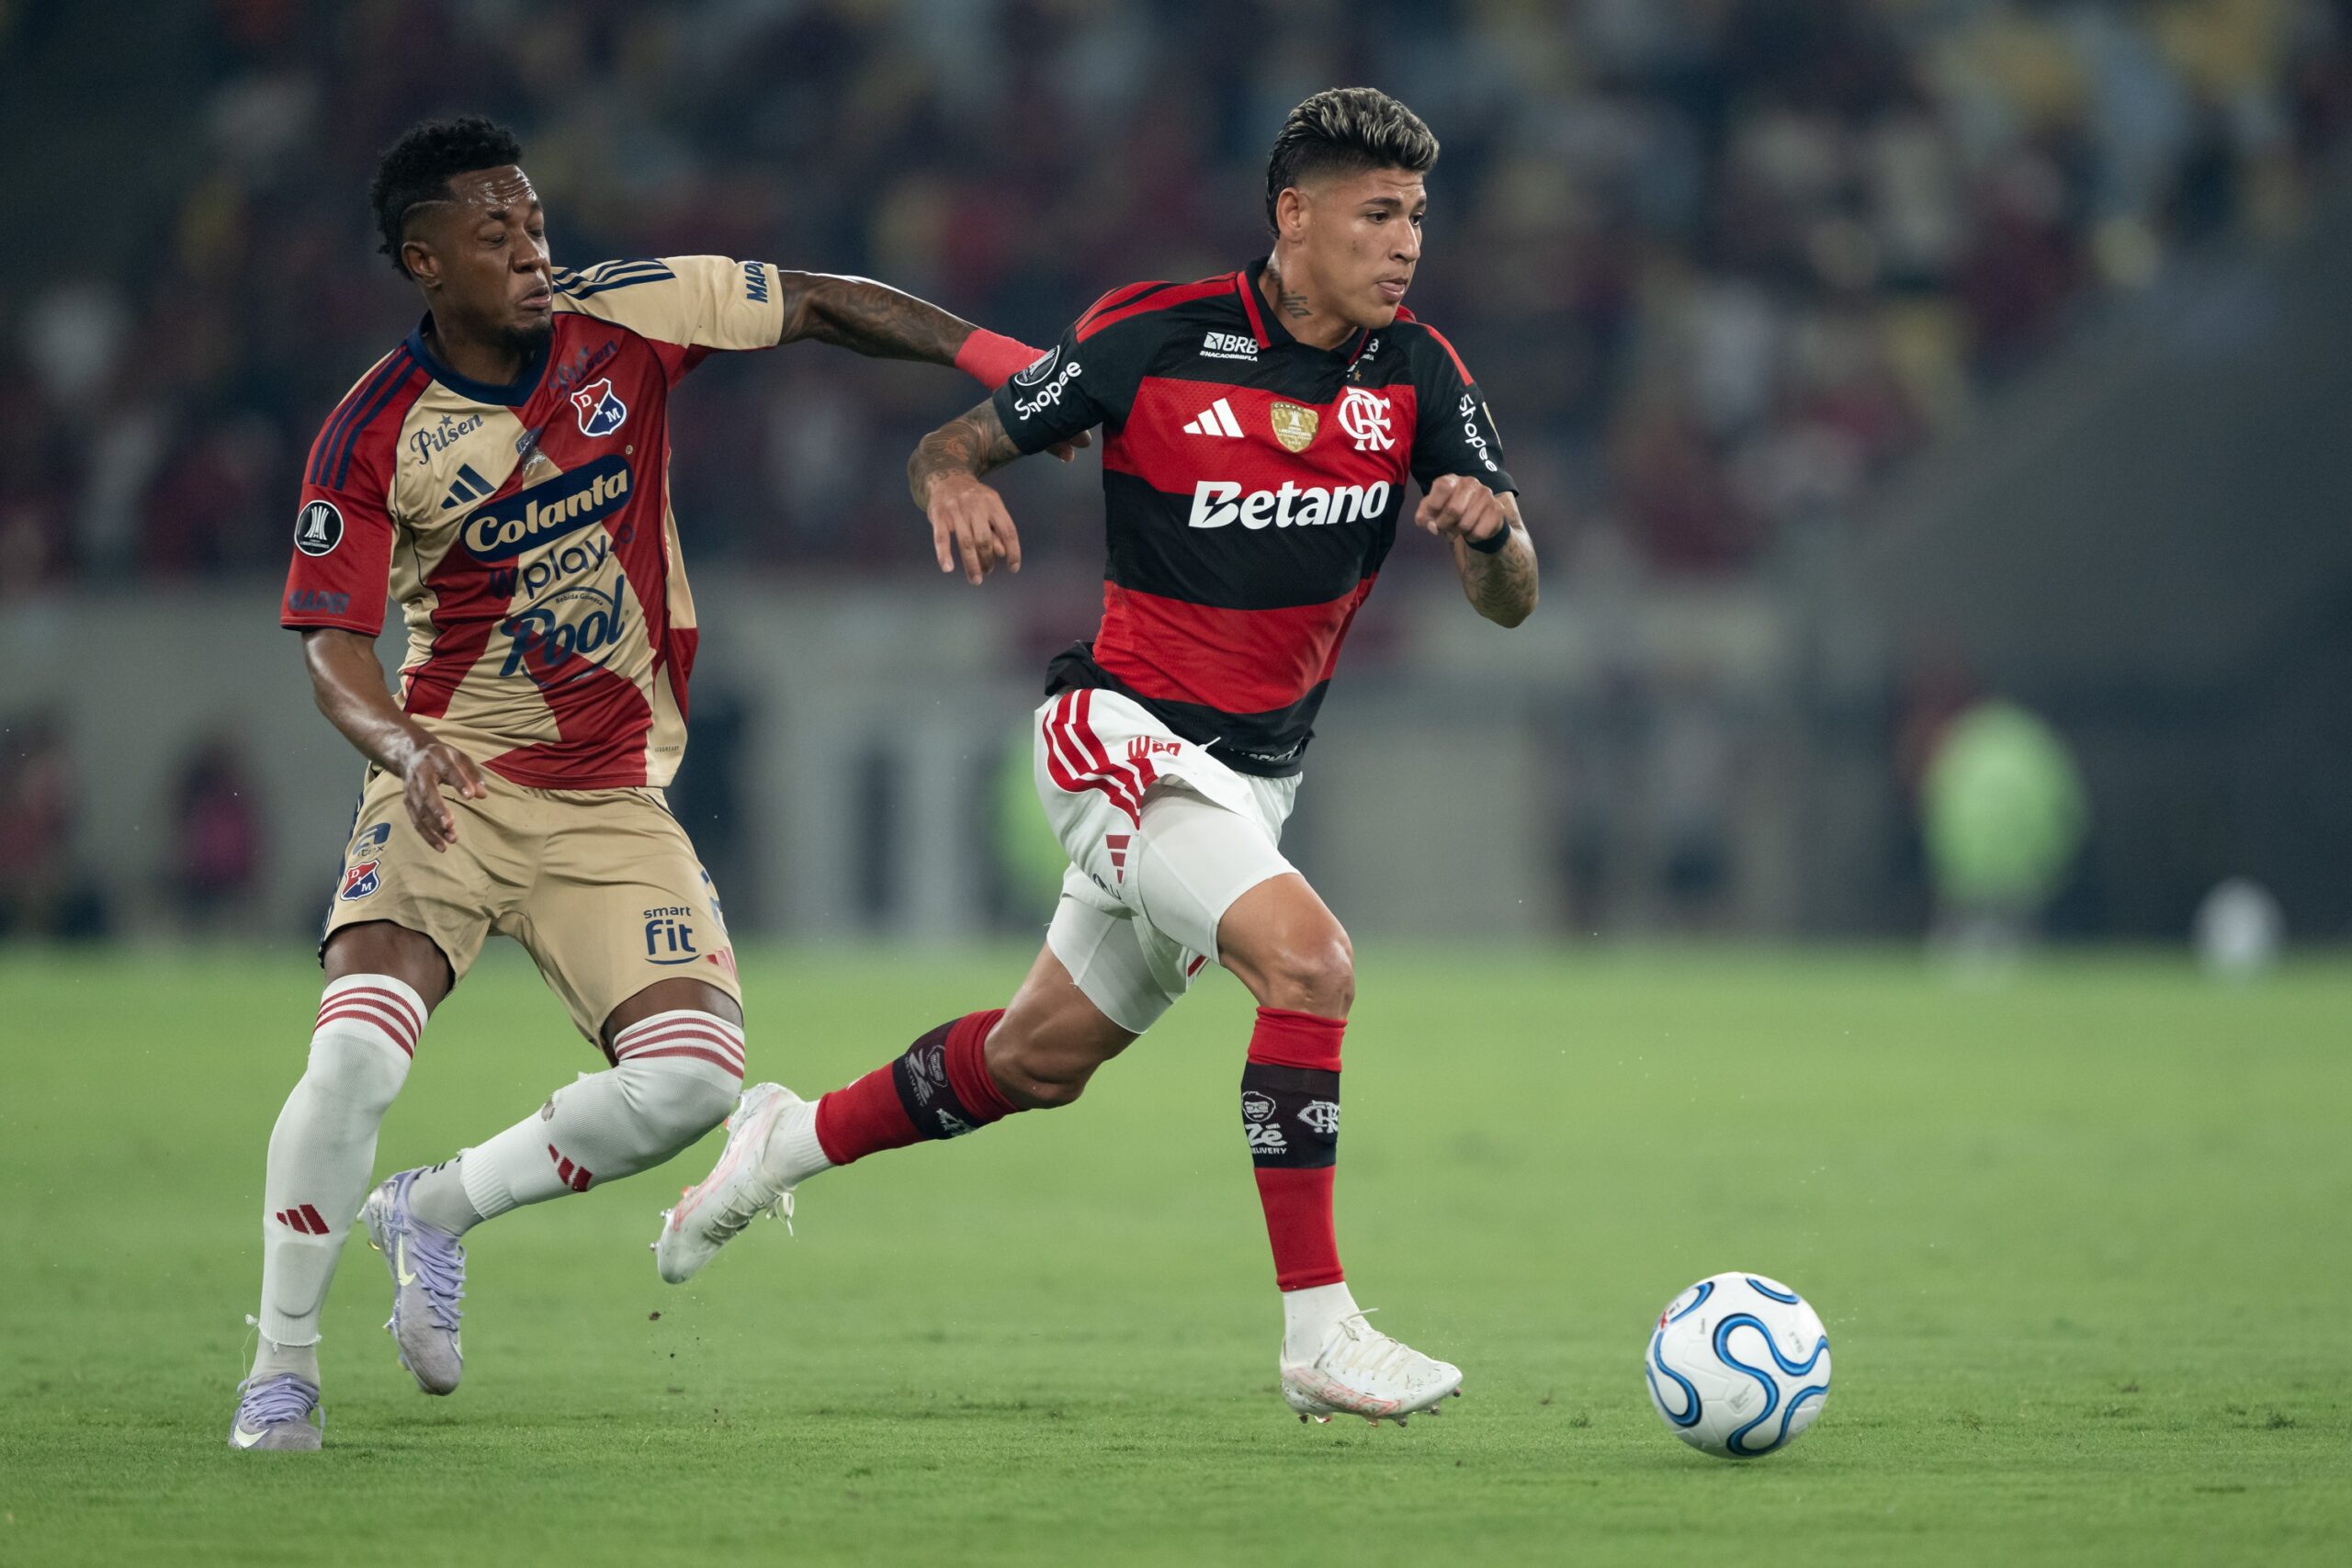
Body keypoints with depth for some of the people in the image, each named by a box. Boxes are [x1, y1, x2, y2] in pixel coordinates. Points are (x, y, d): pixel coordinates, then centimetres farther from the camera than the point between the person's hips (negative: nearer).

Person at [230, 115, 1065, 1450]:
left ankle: (437, 1210, 10)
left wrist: (1021, 368, -4)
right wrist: (402, 747, -29)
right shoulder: (374, 437, -9)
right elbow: (334, 640, -8)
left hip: (616, 799, 3)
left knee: (691, 1080, -15)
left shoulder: (625, 316, -4)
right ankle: (284, 1365, -5)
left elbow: (821, 307, 3)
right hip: (453, 784, -3)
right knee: (357, 1054, -24)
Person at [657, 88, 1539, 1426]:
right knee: (1309, 962, -27)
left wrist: (1493, 526, -29)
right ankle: (1318, 1331, -24)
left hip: (1256, 774, 6)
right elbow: (954, 446, -3)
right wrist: (956, 486, -27)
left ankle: (792, 1142, 43)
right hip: (1125, 729, -6)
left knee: (1043, 1058, 18)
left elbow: (1510, 602, -5)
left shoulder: (1418, 374, -3)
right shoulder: (1153, 339, -14)